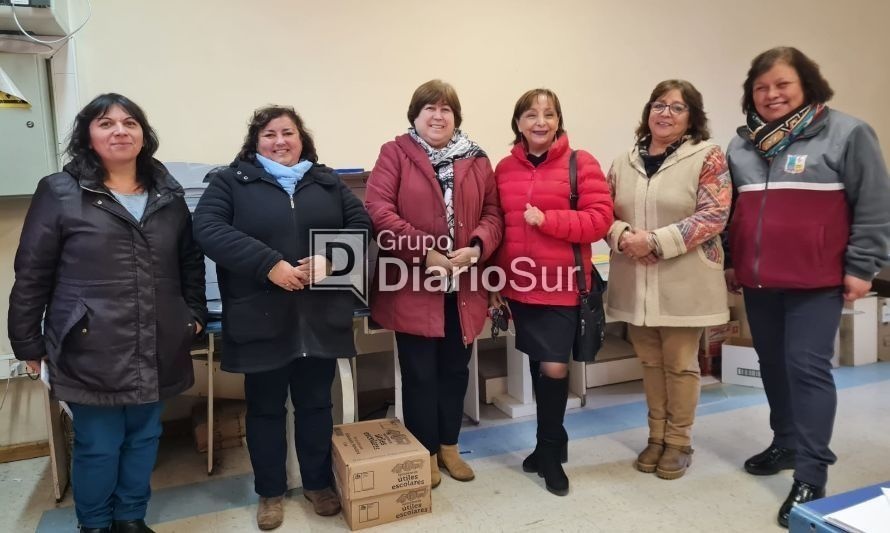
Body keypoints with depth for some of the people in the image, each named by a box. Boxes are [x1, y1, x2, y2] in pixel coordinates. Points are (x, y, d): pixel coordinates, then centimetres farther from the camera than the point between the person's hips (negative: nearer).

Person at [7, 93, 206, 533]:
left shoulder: (169, 195, 8)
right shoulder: (60, 192, -3)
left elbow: (191, 261, 15)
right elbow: (32, 274, -2)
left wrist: (195, 314, 8)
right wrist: (28, 343, 0)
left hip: (156, 350, 4)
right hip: (90, 351, -3)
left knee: (144, 438, 15)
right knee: (98, 446, 7)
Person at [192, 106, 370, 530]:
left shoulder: (327, 182, 12)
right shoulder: (230, 181, 3)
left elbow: (361, 225, 5)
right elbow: (208, 230, -12)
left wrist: (330, 258, -15)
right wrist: (269, 264, -22)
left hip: (321, 317, 2)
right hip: (261, 319, -2)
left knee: (316, 403, 14)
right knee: (265, 407, 12)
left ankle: (318, 483, 33)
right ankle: (270, 492, 31)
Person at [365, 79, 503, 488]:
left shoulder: (476, 160, 10)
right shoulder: (394, 154, -1)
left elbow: (493, 213, 6)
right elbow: (378, 210, -12)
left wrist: (476, 248, -14)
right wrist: (425, 253, -18)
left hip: (464, 287, 4)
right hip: (413, 286, -3)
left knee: (455, 370, 15)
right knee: (420, 373, 7)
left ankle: (449, 447, 34)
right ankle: (425, 453, 26)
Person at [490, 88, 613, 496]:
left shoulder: (581, 163, -4)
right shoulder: (504, 169, 7)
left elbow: (600, 219, -10)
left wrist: (546, 219, -18)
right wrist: (495, 280, 9)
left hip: (561, 284, -4)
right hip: (519, 284, 4)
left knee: (554, 368, -4)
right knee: (537, 366, 14)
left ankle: (550, 451, 21)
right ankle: (550, 446, 34)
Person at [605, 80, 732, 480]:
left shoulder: (707, 157, -4)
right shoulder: (624, 163, 9)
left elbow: (714, 214, -13)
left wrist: (655, 241, -21)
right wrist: (623, 236, -13)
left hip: (684, 283, -4)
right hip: (636, 283, 4)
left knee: (680, 363, 7)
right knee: (650, 362, 15)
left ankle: (679, 441, 26)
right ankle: (657, 437, 31)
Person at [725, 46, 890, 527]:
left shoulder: (846, 134, -4)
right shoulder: (742, 144, 11)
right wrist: (729, 263, 16)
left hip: (816, 282, -5)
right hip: (757, 282, 6)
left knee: (808, 368, -6)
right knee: (773, 366, 15)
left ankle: (811, 476, 4)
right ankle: (786, 443, 33)